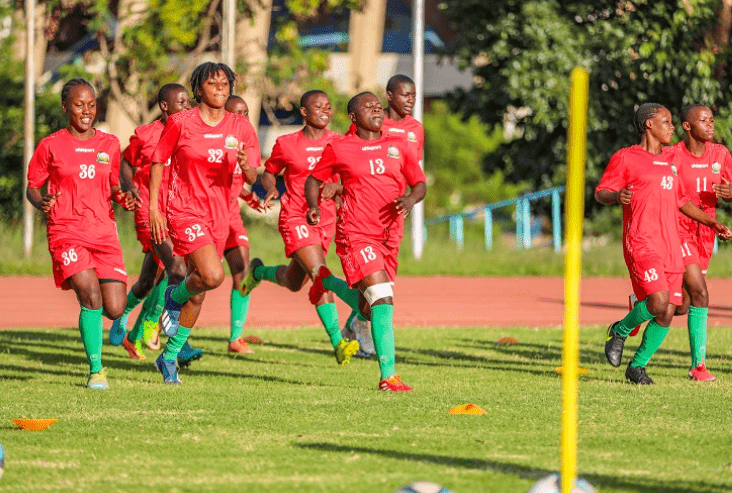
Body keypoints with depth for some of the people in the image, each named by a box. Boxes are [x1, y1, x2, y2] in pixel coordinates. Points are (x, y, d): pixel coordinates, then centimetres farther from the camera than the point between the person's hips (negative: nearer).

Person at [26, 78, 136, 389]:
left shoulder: (109, 144, 12)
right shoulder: (50, 146, 3)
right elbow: (32, 188, 8)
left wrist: (123, 199, -1)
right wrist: (42, 201, -15)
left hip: (104, 232, 3)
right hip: (66, 232, -3)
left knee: (114, 310, -7)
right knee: (91, 296, -23)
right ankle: (96, 370, -8)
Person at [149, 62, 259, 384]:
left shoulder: (240, 127, 3)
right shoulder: (181, 123, -5)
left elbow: (252, 178, 0)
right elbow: (158, 162, 3)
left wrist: (246, 165, -24)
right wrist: (153, 209, -3)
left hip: (219, 216, 5)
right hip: (185, 211, -5)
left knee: (198, 294, 10)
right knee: (212, 276, -26)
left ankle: (169, 357, 26)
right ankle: (174, 297, 7)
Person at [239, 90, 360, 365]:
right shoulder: (286, 144, -3)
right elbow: (269, 173, 11)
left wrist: (334, 186, -19)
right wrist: (271, 188, -11)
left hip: (325, 221, 5)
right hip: (295, 217, -5)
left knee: (293, 283, 18)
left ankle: (259, 271, 52)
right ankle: (338, 343, -27)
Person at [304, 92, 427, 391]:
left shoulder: (399, 147, 11)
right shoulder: (338, 149, 3)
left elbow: (420, 184, 13)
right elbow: (314, 178, 14)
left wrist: (411, 199, -10)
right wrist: (313, 206, -5)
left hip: (389, 235, 5)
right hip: (356, 233, -5)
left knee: (371, 304, 13)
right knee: (383, 299, -20)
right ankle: (388, 375, -23)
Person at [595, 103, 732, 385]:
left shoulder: (669, 159, 20)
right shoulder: (625, 158, 0)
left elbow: (681, 200, 29)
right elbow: (600, 193, 0)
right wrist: (617, 196, -23)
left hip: (670, 246, 7)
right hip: (641, 242, -7)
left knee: (667, 314, 0)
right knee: (658, 301, -23)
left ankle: (638, 366, 16)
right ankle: (620, 330, 5)